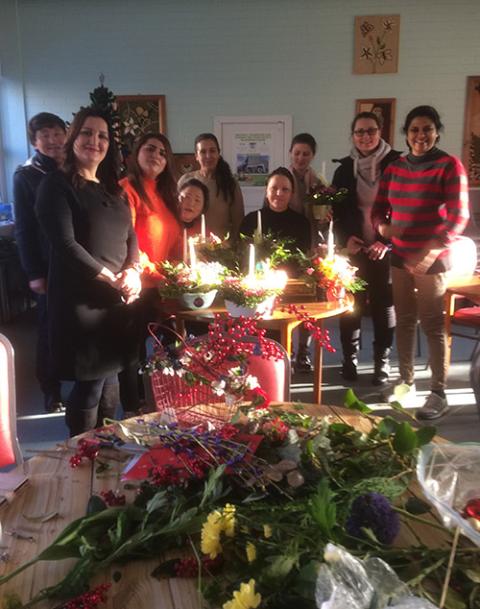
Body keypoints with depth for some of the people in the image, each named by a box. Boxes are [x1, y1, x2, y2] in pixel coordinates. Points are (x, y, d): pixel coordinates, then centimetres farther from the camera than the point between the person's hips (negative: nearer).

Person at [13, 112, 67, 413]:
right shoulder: (26, 176, 0)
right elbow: (24, 228, -4)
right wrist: (33, 273, -10)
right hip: (50, 267, -2)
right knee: (51, 330, 6)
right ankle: (52, 394, 20)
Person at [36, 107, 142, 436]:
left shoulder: (113, 189, 16)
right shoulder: (57, 184, -6)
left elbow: (130, 236, 14)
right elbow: (65, 244, -15)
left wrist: (133, 272, -7)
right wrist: (114, 280, -14)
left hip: (119, 299, 7)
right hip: (83, 301, -7)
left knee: (110, 377, 14)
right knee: (90, 383, -1)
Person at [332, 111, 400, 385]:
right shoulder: (345, 168, 7)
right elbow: (337, 210, 10)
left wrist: (386, 242, -11)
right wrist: (345, 238, -6)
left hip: (384, 248, -2)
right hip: (352, 248, 2)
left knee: (383, 304, 3)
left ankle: (382, 361, 15)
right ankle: (350, 359, 17)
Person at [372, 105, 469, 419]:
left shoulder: (450, 165, -5)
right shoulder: (395, 167, 10)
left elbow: (459, 216, -10)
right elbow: (379, 208, 14)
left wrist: (430, 252, -19)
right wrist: (382, 227, -9)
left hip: (432, 260, -5)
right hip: (400, 257, 5)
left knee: (432, 324, -5)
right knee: (404, 320, 10)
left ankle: (439, 394, 2)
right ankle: (406, 381, 23)